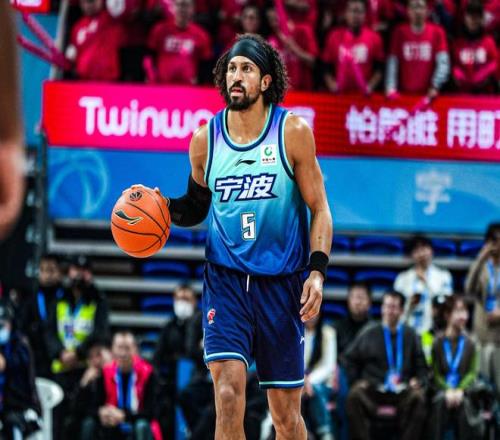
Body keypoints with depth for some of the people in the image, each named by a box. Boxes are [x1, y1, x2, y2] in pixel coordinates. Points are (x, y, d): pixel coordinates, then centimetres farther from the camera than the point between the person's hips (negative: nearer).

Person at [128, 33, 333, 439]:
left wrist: (317, 271, -13)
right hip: (226, 278, 1)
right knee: (228, 392, -18)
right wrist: (166, 207, -4)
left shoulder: (293, 131, -5)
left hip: (282, 280, -1)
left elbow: (319, 209, -2)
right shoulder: (205, 139, 2)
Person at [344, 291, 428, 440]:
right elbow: (350, 359, 17)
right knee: (354, 395, -33)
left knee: (418, 397, -33)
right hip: (373, 388, -1)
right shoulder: (369, 333, 11)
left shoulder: (409, 335, 14)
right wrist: (356, 381, 4)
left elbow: (421, 366, 19)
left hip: (402, 391, 1)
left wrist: (418, 381, -1)